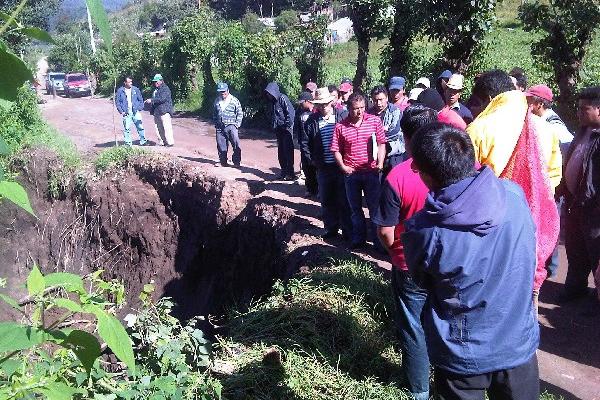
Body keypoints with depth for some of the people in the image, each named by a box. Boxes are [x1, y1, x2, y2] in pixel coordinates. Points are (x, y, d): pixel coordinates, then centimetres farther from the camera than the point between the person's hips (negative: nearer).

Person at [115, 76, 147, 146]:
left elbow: (141, 99, 13)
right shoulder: (120, 91, 3)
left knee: (140, 127, -1)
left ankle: (143, 142, 10)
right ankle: (128, 144, 6)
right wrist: (121, 111, -3)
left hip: (136, 112, 1)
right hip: (126, 113, -1)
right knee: (127, 129, -1)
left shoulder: (135, 89, 7)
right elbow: (117, 102, 6)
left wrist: (140, 108, 2)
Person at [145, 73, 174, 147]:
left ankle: (170, 142, -9)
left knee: (166, 127, -11)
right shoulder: (155, 90, 21)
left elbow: (162, 99, -20)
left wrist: (151, 100, -21)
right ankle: (161, 142, 15)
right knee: (159, 127, 9)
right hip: (156, 112, 9)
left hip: (164, 111, -9)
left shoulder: (165, 89, -8)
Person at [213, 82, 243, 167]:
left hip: (231, 126, -4)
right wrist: (215, 123, 14)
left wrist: (237, 124, -5)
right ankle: (222, 162, 18)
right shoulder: (217, 101, 13)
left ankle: (236, 162, -4)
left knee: (236, 144, -12)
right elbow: (214, 113, 23)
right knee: (221, 145, 6)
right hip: (220, 127, 4)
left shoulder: (234, 100, -1)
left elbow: (240, 113, 2)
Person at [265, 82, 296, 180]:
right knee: (281, 152, 11)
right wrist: (274, 126, 11)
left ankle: (290, 173, -1)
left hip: (286, 129, -8)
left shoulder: (283, 98, -14)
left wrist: (288, 126, -18)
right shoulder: (273, 101, 11)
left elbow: (291, 113, -18)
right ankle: (284, 172, 21)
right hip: (279, 129, 8)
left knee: (288, 151, -5)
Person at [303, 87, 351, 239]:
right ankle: (331, 229, 26)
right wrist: (310, 160, 5)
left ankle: (348, 231, 15)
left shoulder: (343, 115, -3)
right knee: (326, 200, 12)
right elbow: (305, 143, 11)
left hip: (342, 165, -3)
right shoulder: (312, 120, 4)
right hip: (323, 168, 3)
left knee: (344, 200, 4)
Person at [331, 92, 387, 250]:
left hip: (371, 172, -1)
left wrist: (380, 163, -12)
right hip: (351, 173, 2)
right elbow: (336, 150, 3)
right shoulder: (340, 126, -3)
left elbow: (381, 144, -1)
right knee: (355, 208, 15)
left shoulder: (375, 121, -4)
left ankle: (378, 240, 16)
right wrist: (343, 166, -7)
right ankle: (358, 238, 30)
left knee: (375, 207, 5)